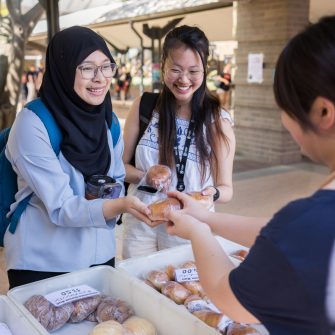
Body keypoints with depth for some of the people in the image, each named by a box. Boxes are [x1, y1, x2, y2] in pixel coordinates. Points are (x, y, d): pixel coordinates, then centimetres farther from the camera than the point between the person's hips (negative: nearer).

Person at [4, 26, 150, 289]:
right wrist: (120, 206, -37)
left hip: (100, 257, 6)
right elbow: (60, 207, -23)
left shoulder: (108, 119, 1)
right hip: (42, 264, -6)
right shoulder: (32, 123, -19)